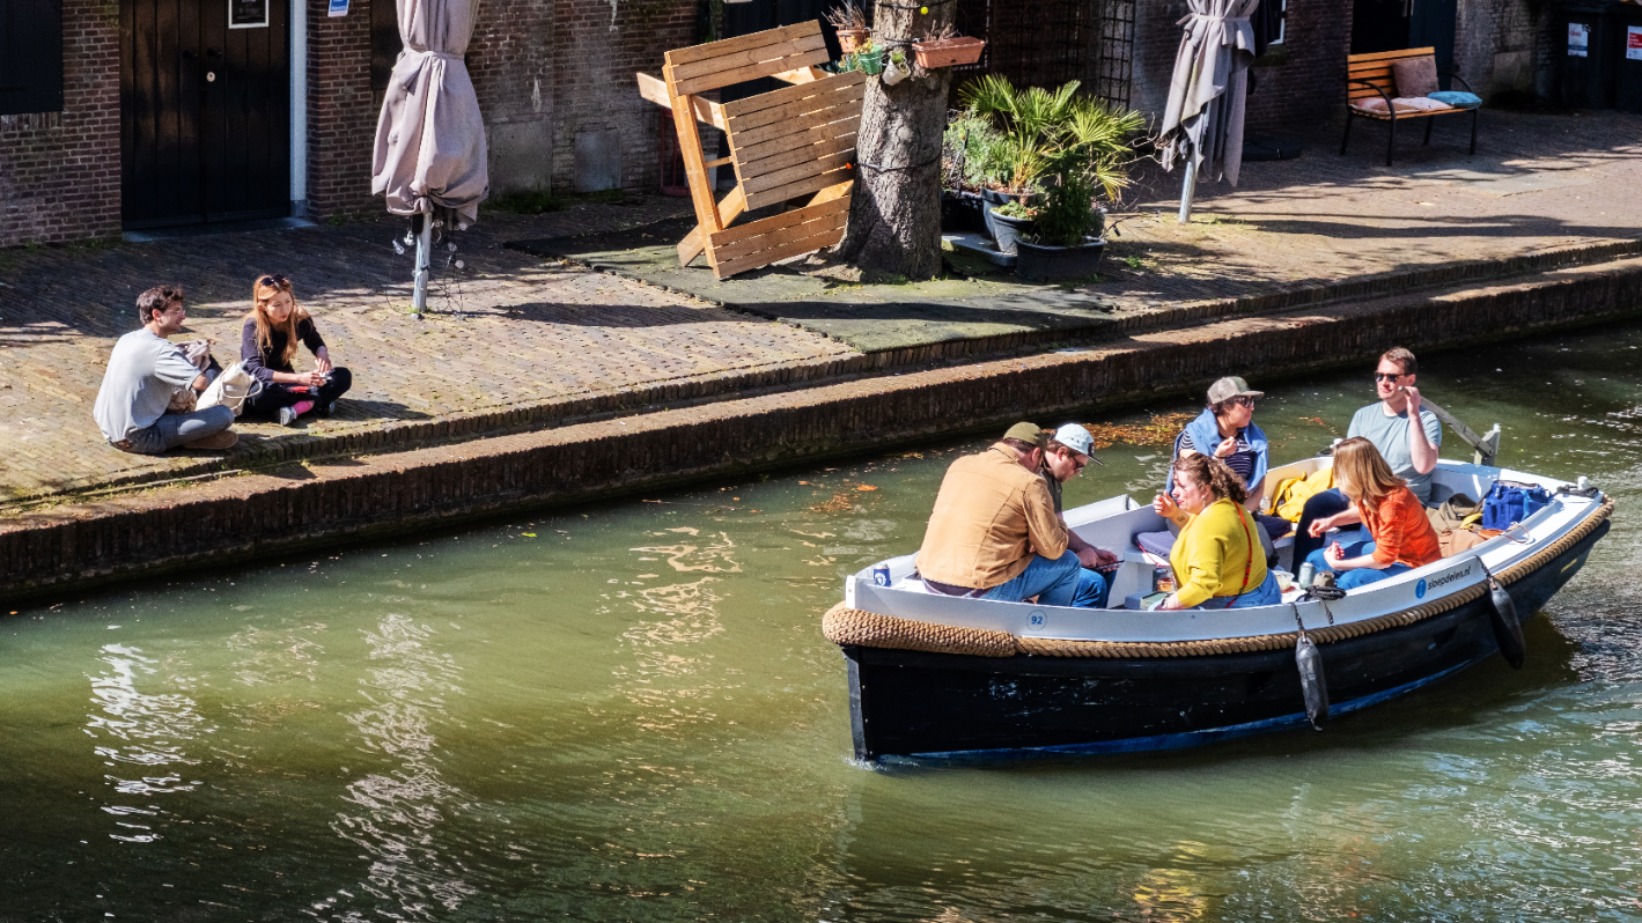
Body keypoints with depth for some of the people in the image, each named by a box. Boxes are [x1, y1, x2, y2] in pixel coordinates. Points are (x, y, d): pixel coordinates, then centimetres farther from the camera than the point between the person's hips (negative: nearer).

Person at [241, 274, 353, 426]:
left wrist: (323, 354, -16)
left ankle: (296, 407, -25)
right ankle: (313, 401, -25)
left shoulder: (300, 320, -8)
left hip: (285, 383, 5)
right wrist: (298, 378, -39)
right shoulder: (252, 327, -20)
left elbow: (316, 344, 11)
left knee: (343, 376, -12)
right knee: (259, 393, -42)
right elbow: (255, 370, -28)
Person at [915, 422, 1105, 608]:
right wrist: (1057, 523, 18)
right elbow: (1053, 550, -3)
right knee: (1068, 564, 11)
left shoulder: (959, 464, 11)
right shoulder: (1029, 483, -8)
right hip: (978, 592, -7)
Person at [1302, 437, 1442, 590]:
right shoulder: (1368, 492, -7)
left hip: (1414, 564, -9)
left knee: (1351, 581, -33)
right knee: (1316, 559, 7)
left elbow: (1383, 559, -28)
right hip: (1386, 549, 9)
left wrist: (1338, 564, -19)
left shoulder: (1392, 504, -33)